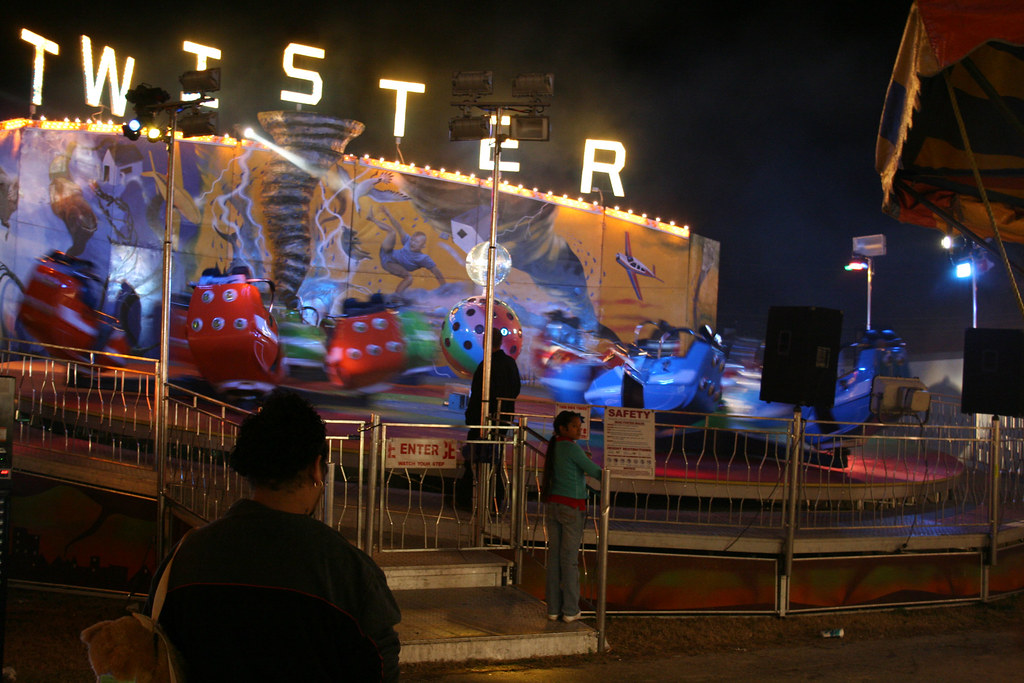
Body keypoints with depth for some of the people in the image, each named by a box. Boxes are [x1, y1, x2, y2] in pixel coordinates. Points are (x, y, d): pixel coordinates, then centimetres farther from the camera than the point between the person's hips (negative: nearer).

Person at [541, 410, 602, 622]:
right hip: (572, 506, -7)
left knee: (554, 556, 8)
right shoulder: (572, 448, -12)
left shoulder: (553, 447, 10)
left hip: (552, 505, 7)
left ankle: (553, 608, 11)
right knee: (570, 558, -1)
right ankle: (570, 610, 4)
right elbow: (595, 471, -11)